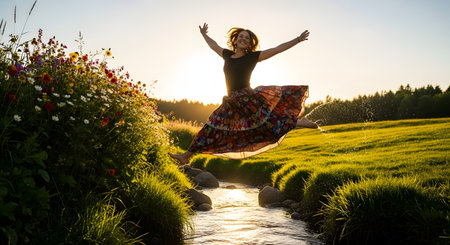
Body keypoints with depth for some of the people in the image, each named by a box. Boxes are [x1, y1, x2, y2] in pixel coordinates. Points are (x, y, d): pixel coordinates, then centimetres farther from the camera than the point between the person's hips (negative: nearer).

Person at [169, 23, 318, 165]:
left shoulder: (253, 56, -1)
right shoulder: (227, 55, 13)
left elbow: (277, 49, -3)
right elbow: (214, 45, 33)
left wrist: (297, 40, -6)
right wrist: (204, 35, 47)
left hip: (248, 99, -5)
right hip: (231, 103, 5)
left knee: (269, 124, -12)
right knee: (211, 128, 8)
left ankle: (300, 123, 10)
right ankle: (186, 156, 14)